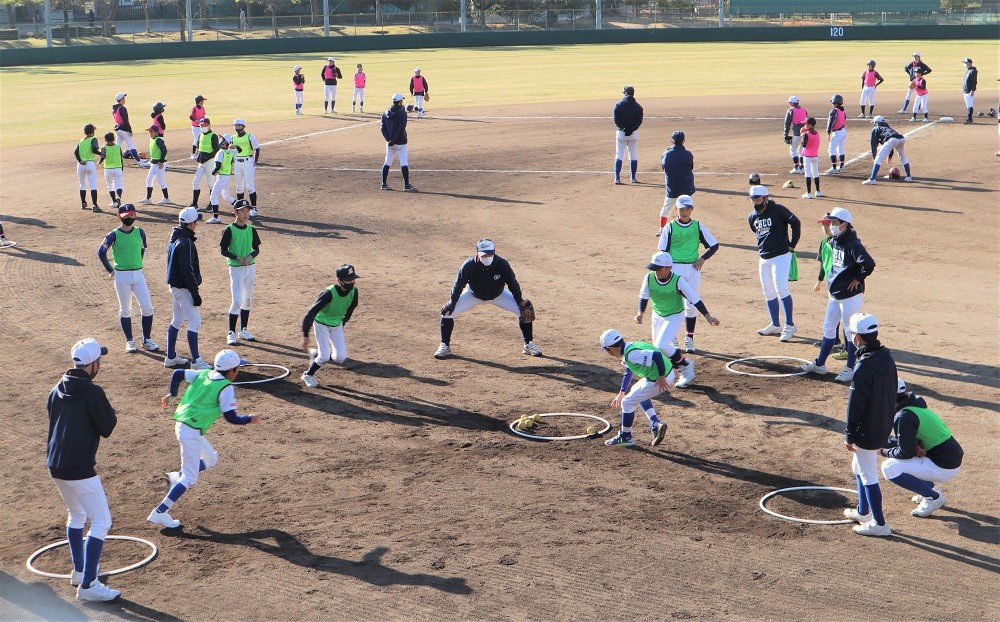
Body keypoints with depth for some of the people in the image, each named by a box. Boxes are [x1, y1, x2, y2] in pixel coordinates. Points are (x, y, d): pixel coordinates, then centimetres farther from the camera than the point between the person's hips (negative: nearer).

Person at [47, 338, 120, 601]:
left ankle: (79, 571, 36)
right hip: (80, 470, -8)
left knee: (77, 515, 26)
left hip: (55, 467, 8)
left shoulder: (56, 390, 7)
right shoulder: (93, 393, -17)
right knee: (101, 522, -3)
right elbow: (108, 428, -11)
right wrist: (110, 412, 7)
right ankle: (87, 585, -8)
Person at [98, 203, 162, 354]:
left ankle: (147, 340, 9)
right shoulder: (114, 235, -8)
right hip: (121, 276, -3)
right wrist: (110, 271, -1)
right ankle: (129, 340, 15)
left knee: (147, 307, -3)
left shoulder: (140, 232, 2)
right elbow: (101, 252, 0)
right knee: (125, 309, 5)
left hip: (138, 274, 3)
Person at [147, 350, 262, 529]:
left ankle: (177, 477, 19)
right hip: (192, 432, -9)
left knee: (211, 459, 25)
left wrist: (172, 395, 21)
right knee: (190, 478, -5)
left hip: (182, 425, 9)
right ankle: (159, 513, -8)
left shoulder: (203, 373, 8)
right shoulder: (226, 388, -12)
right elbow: (231, 417, -14)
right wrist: (251, 419, 1)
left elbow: (177, 373, 9)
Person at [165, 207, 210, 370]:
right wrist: (195, 292, -20)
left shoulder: (175, 238, 10)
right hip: (183, 288, -10)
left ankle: (171, 357, 24)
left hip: (175, 286, 10)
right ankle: (196, 361, -9)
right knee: (194, 320, -8)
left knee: (177, 321, 17)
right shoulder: (186, 242, -21)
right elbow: (187, 270, -23)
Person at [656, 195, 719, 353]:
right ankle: (672, 339, 11)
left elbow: (714, 245, 8)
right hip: (675, 268, -1)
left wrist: (703, 259, -6)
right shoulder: (670, 227, 0)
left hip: (693, 269, 1)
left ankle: (689, 339, 14)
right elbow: (663, 252, 1)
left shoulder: (698, 226, 3)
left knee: (691, 305, 4)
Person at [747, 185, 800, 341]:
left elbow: (795, 222, -12)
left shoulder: (778, 210, -12)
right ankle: (775, 326, 21)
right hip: (764, 258, 8)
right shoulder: (752, 216, 9)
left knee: (781, 289, -14)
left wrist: (792, 244, -11)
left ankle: (789, 325, -10)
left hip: (781, 256, -7)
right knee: (768, 292, 11)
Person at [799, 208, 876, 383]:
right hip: (835, 294, 9)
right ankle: (820, 364, 28)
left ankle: (850, 369, 10)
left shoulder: (853, 244, -21)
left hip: (851, 296, -9)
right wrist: (821, 279, 18)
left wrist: (858, 279, -19)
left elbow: (869, 264, -31)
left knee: (851, 331, 1)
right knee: (828, 328, 17)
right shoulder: (833, 242, 7)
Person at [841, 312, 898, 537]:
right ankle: (863, 511, 38)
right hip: (884, 426, 9)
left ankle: (879, 523, 10)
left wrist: (849, 435, -11)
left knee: (868, 476, 3)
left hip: (867, 432, -9)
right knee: (859, 468, 25)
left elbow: (856, 405, -20)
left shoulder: (864, 367, -26)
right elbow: (892, 394, 12)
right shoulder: (887, 356, 1)